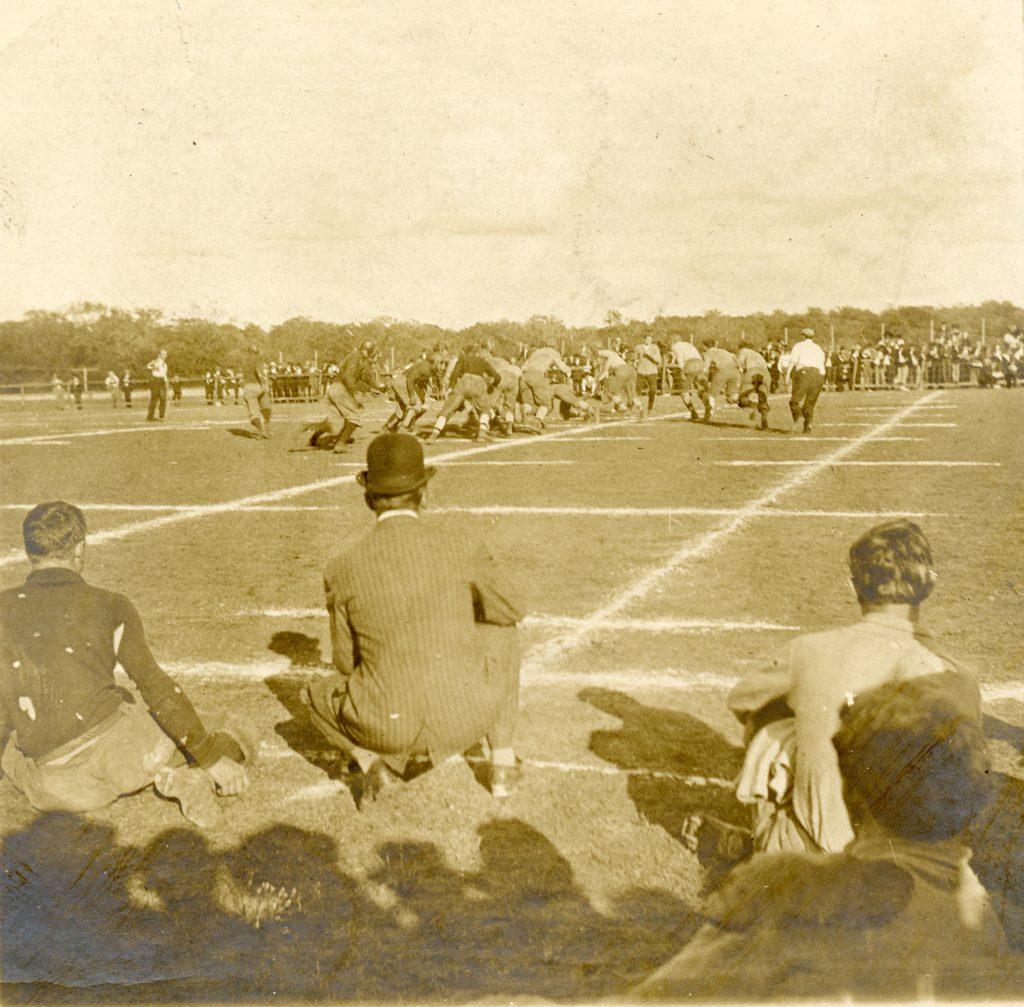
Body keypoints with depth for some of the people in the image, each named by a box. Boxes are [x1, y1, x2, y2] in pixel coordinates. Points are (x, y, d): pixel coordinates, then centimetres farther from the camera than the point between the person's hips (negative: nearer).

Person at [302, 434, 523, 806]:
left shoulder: (342, 571, -6)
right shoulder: (464, 548, -8)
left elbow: (346, 661, 6)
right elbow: (509, 611, 10)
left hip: (388, 725, 1)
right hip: (465, 715, 0)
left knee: (317, 697, 34)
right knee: (500, 631, 30)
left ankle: (372, 762, 5)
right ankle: (502, 761, 26)